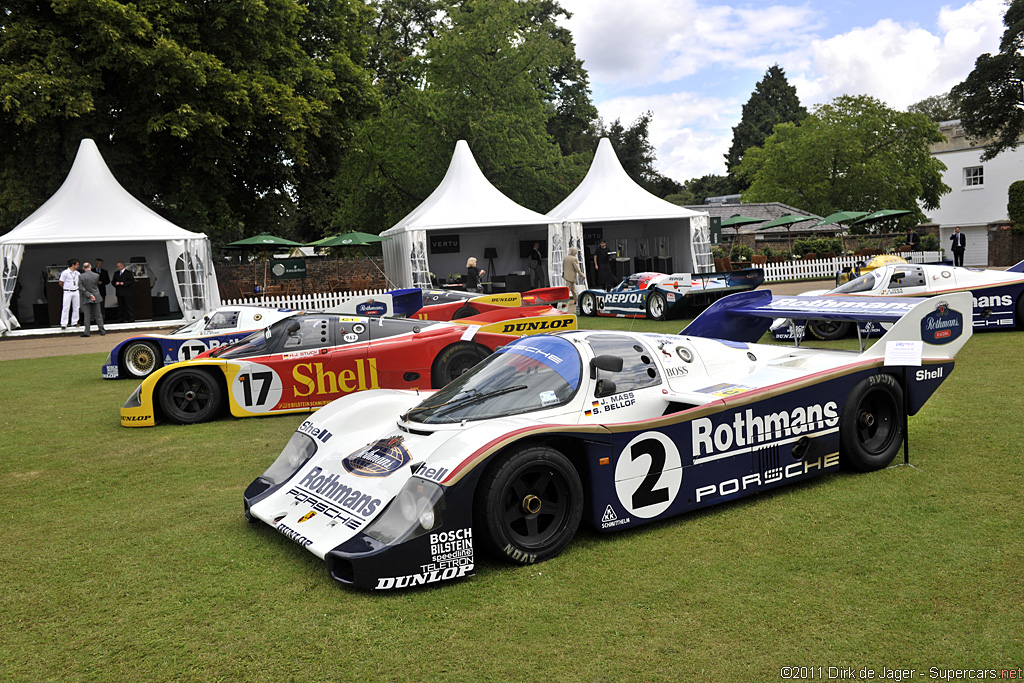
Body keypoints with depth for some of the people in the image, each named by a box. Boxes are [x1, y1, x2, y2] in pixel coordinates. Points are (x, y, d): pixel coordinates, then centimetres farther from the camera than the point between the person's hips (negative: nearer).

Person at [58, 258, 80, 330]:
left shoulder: (77, 273, 7)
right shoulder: (65, 272, -10)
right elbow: (61, 283, -2)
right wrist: (66, 288, 10)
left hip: (76, 291, 6)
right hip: (67, 292, -6)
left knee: (76, 307, 8)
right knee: (65, 308, -6)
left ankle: (75, 322, 18)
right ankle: (63, 324, -4)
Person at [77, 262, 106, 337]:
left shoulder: (81, 276, -8)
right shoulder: (96, 276, -4)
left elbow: (81, 288, -14)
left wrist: (89, 294, -13)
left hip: (86, 299, -1)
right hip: (96, 297, 1)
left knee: (87, 315, 0)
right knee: (98, 315, 8)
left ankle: (87, 332, -3)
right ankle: (102, 330, 12)